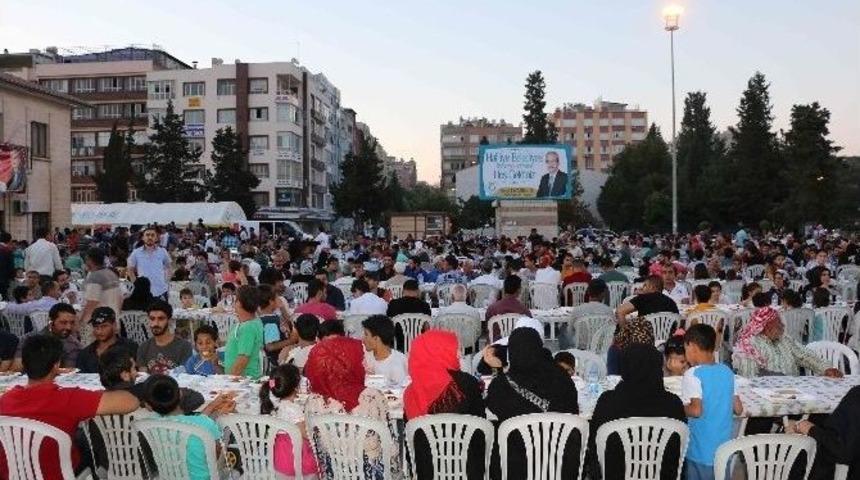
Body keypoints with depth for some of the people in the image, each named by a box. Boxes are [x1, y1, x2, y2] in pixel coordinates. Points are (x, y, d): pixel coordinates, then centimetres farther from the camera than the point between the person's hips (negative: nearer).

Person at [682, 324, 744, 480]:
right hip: (724, 449, 6)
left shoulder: (693, 374, -15)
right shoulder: (727, 372, 4)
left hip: (700, 450, -6)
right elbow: (738, 409, 8)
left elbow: (696, 410, -23)